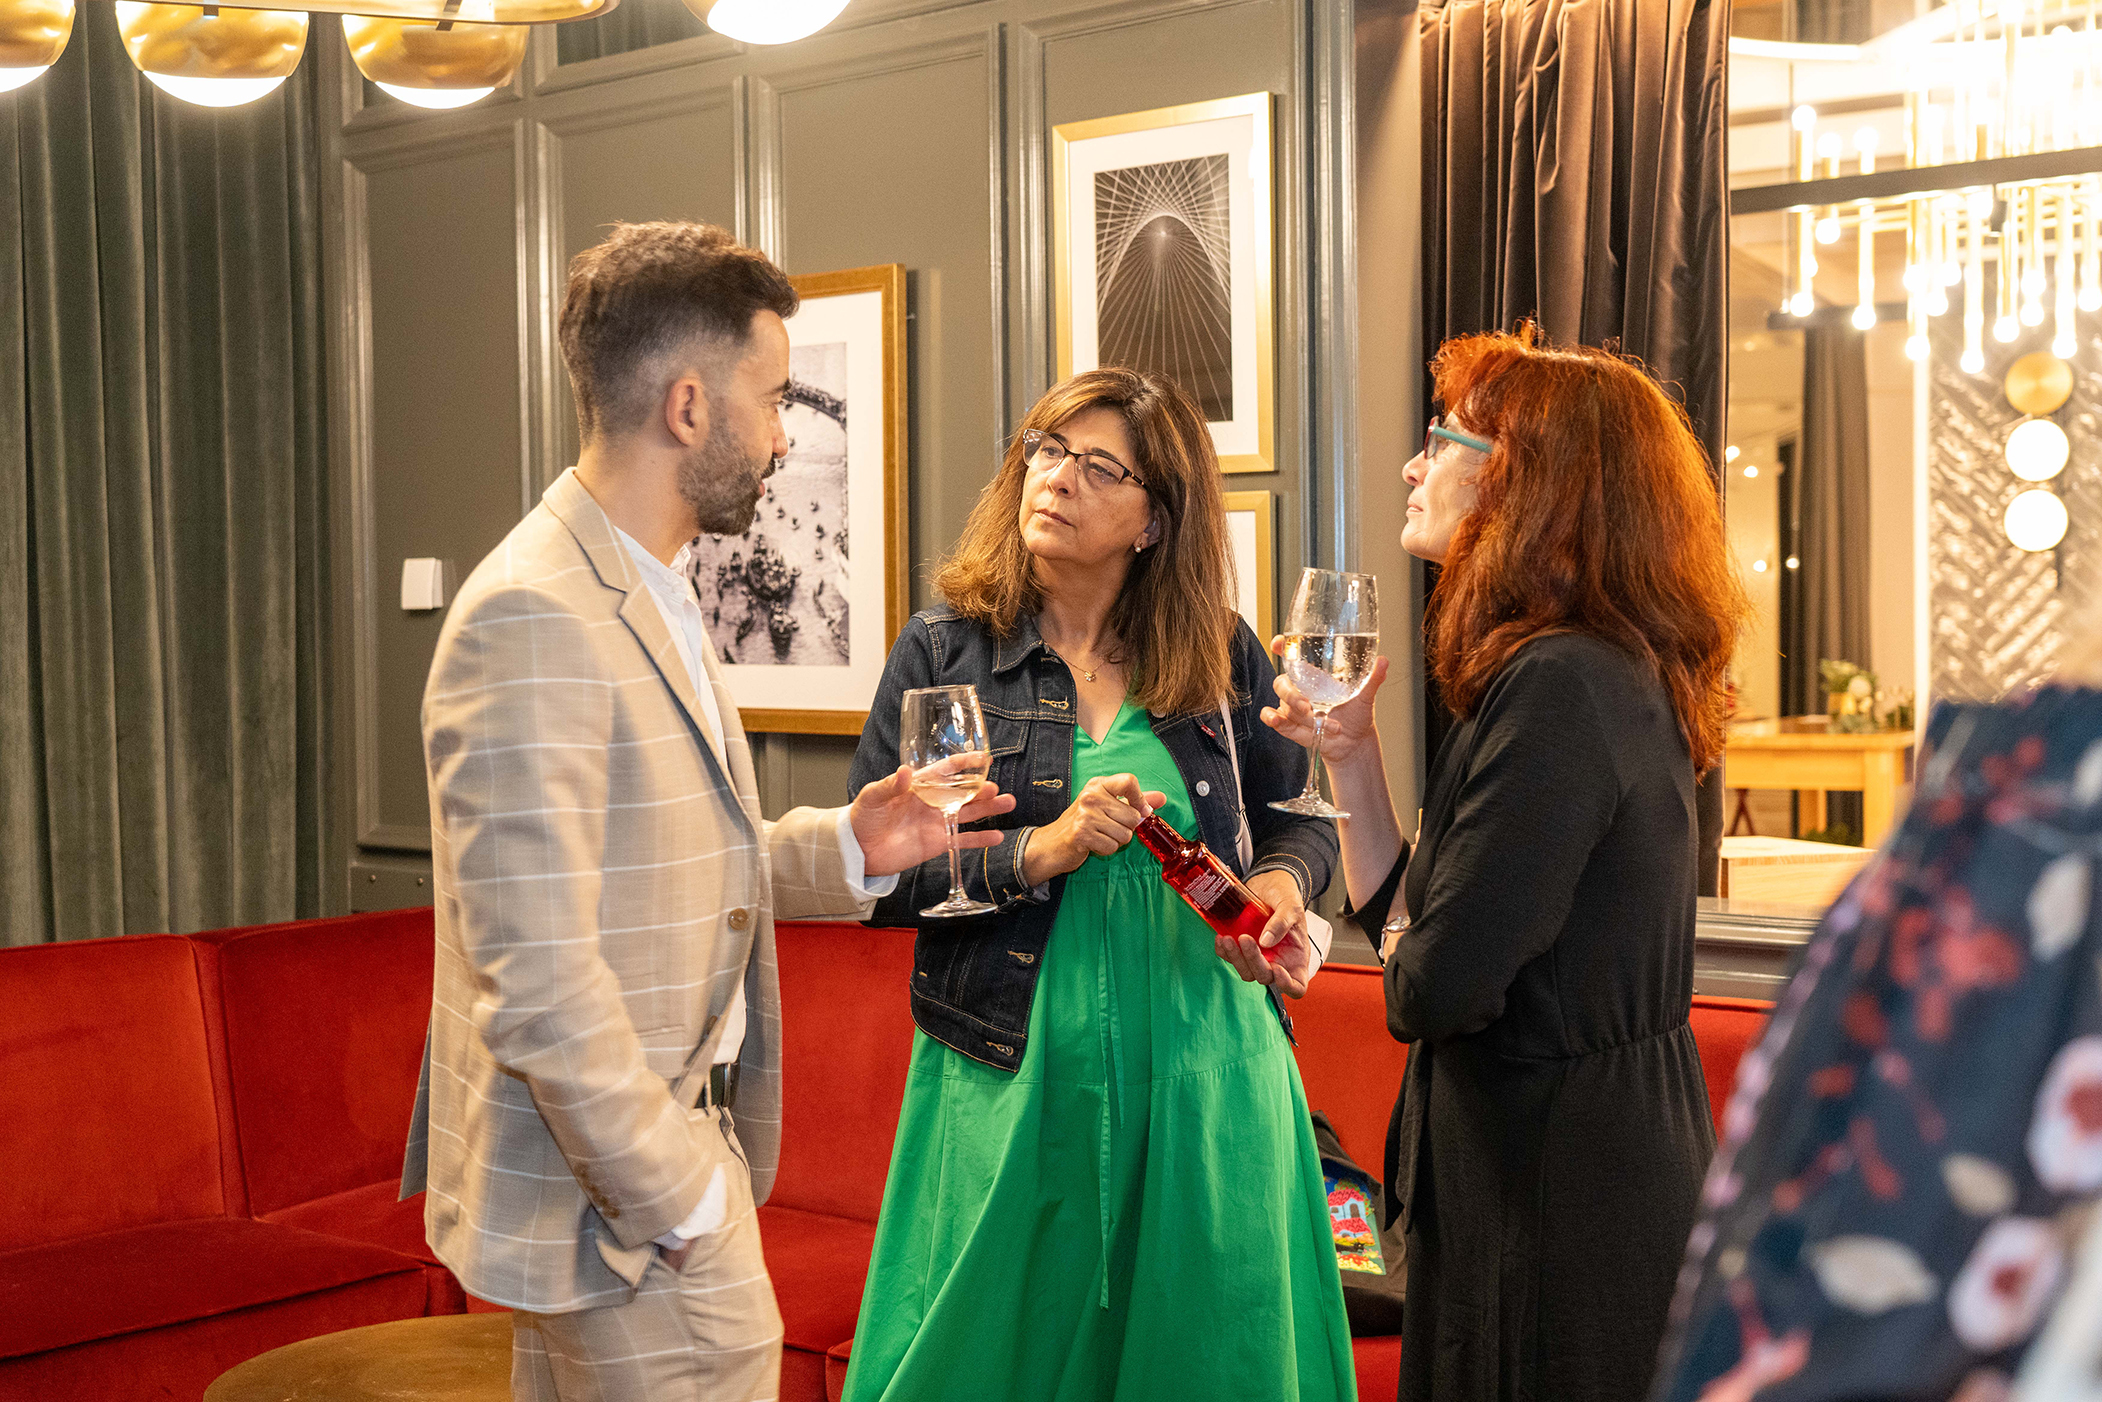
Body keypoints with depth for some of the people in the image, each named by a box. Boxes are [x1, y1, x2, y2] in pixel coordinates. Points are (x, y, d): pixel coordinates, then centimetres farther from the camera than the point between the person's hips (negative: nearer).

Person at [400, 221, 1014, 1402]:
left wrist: (847, 848, 5)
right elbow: (537, 981, -25)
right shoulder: (534, 619, -22)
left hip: (670, 1142, 10)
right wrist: (685, 1203, -18)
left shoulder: (650, 594, 11)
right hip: (617, 1202, -10)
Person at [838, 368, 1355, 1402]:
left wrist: (1281, 882, -6)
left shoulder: (1224, 659, 4)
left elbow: (1298, 817, 16)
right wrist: (1040, 852, -17)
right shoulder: (943, 651, -1)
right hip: (1013, 1074, -1)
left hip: (1202, 1072, 2)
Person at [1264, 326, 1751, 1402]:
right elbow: (1400, 916, 14)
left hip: (1560, 1189, -10)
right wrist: (1348, 748, 5)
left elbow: (1434, 987, -25)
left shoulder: (1562, 686, -21)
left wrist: (1408, 958, -3)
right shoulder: (1582, 673, 11)